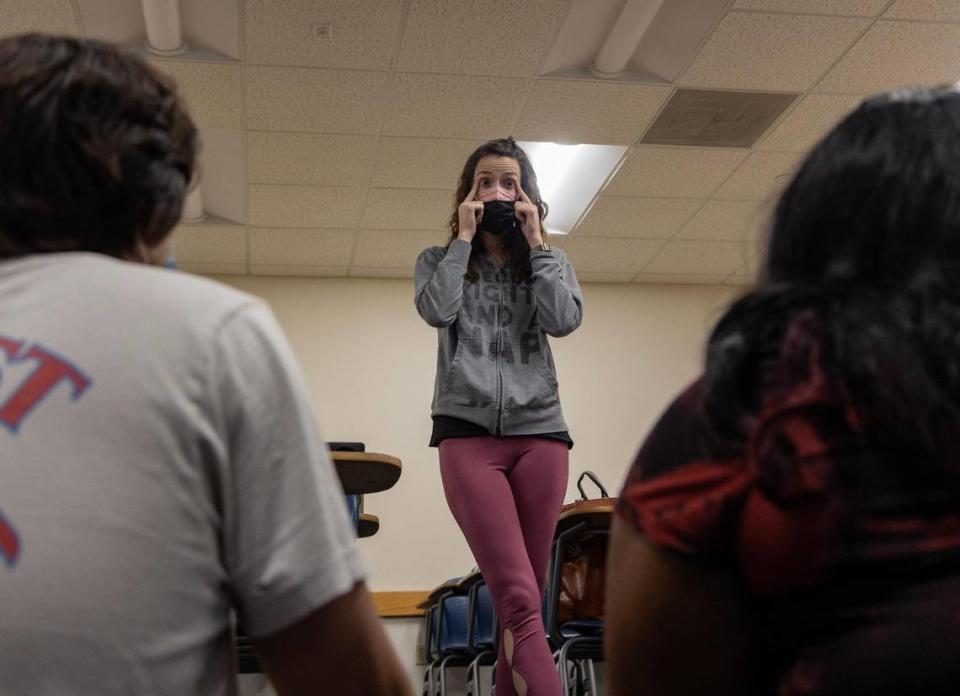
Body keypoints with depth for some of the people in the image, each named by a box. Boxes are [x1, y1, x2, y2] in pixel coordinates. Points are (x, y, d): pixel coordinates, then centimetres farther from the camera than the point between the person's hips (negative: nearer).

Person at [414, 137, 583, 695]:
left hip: (539, 431, 3)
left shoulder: (550, 264, 17)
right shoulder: (440, 261, 14)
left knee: (526, 601, 4)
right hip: (468, 432, -2)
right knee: (519, 600, -15)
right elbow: (437, 311, -8)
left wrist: (536, 242, 1)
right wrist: (463, 239, 0)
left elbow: (564, 319, -3)